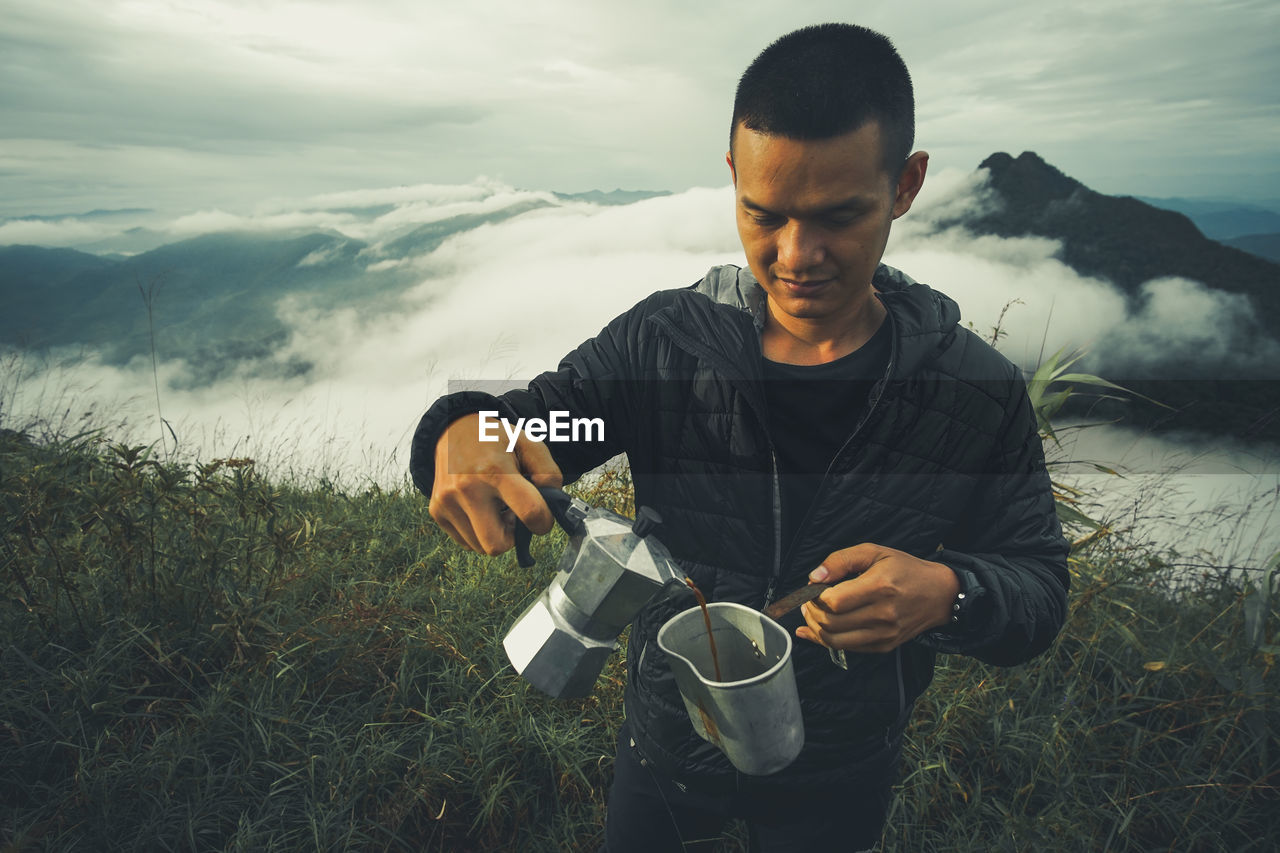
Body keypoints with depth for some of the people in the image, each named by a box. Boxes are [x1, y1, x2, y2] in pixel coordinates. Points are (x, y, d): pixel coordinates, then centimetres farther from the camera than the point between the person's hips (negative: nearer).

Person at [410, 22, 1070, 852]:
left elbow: (1039, 588, -10)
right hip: (670, 735, 1)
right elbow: (526, 417, -11)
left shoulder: (978, 390, -17)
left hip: (840, 776, 0)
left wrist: (947, 595, -33)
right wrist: (463, 433, -36)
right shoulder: (660, 342, -17)